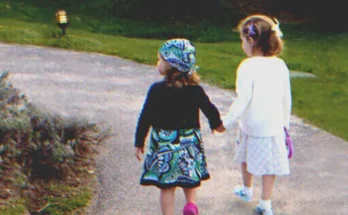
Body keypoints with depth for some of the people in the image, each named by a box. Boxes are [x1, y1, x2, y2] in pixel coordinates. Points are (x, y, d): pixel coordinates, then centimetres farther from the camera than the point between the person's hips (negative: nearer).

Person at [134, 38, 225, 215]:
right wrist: (216, 124, 26)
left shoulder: (157, 90, -14)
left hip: (163, 144, -3)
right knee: (189, 180, 24)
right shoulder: (195, 90, -6)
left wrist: (139, 141, 0)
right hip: (189, 144, 3)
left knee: (167, 186, 5)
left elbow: (145, 117, -10)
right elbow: (210, 109, 5)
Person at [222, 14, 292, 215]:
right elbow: (287, 98, 7)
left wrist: (227, 121, -12)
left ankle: (247, 190, 42)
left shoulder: (248, 66, -17)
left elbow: (242, 99, -20)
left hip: (251, 125, -3)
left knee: (246, 157, 21)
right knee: (270, 163, 9)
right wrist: (285, 122, 20)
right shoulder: (280, 65, -1)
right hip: (274, 125, 3)